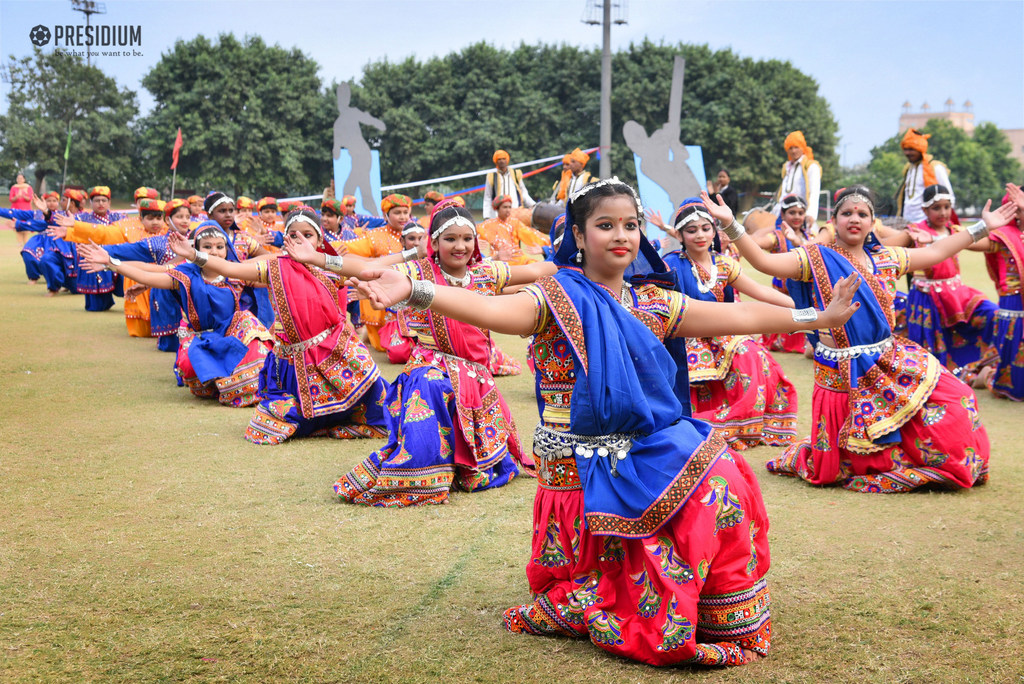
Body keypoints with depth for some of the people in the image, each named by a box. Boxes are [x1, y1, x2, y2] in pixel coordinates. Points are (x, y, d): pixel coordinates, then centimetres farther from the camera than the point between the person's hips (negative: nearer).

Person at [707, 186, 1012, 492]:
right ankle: (800, 458, 32)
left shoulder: (886, 259, 10)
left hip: (890, 365, 5)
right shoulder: (816, 259, -5)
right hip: (845, 374, -5)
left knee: (952, 402, -6)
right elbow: (763, 261, -17)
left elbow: (935, 252, 20)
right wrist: (731, 225, -30)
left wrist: (982, 226, 21)